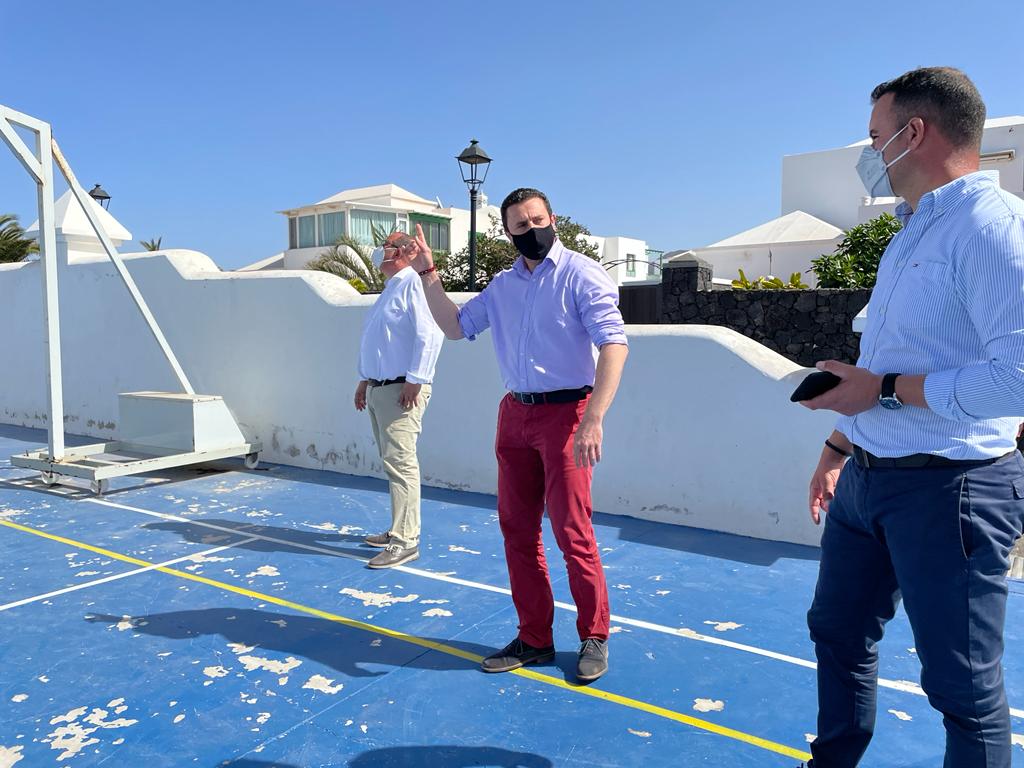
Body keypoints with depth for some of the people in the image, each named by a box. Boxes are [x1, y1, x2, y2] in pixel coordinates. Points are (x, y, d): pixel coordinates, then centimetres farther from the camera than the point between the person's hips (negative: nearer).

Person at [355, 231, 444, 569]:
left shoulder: (413, 284, -10)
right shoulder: (390, 288, 22)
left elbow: (430, 334, -21)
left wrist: (414, 381, -23)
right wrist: (365, 380, 24)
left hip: (401, 389, -10)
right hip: (378, 389, 10)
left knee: (400, 462, -11)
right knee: (393, 461, 14)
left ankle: (405, 541, -7)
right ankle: (401, 528, 23)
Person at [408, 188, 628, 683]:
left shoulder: (581, 275, -8)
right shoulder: (502, 285, 12)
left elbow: (614, 345, -17)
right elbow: (456, 327, 20)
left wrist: (593, 420, -27)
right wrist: (428, 275, 10)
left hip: (564, 414, -6)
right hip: (515, 414, 7)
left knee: (572, 532, -3)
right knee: (517, 529, 10)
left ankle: (594, 638, 16)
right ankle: (534, 638, 24)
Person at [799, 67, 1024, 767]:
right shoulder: (913, 232, 14)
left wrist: (884, 389, -19)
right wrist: (839, 447, 21)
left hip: (948, 488, -9)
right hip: (866, 477, 10)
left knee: (963, 685, 6)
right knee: (837, 632, 21)